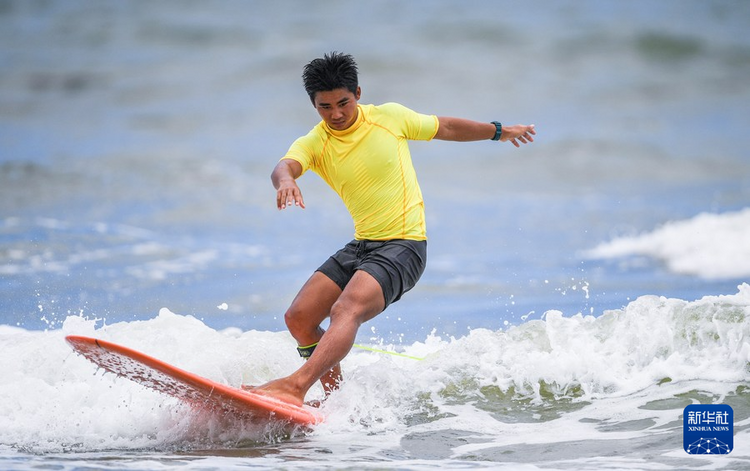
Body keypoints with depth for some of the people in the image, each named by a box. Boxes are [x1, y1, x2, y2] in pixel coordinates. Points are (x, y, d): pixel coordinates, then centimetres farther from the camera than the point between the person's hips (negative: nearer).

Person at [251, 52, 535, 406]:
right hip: (361, 245, 5)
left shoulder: (389, 117, -2)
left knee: (346, 311, -28)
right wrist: (285, 181, -50)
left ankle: (296, 387, -45)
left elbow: (445, 128, 15)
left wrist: (499, 131, 29)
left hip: (403, 246, -5)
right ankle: (336, 398, 20)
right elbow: (284, 166, -23)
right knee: (299, 319, 0)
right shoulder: (313, 144, 0)